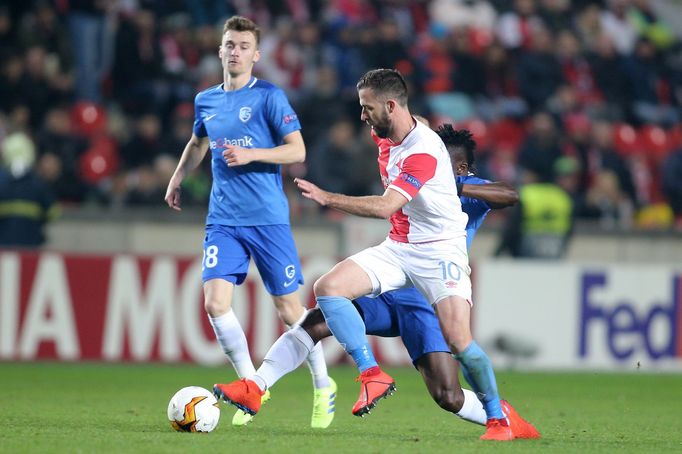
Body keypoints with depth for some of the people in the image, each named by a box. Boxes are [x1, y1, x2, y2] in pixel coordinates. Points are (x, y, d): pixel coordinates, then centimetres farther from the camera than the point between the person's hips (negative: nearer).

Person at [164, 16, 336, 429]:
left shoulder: (269, 97, -5)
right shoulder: (206, 101, 11)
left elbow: (297, 150, -9)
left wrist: (250, 154, -19)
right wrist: (177, 181, 31)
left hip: (268, 219, -4)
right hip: (223, 220, 4)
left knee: (289, 307, 1)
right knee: (216, 303, -12)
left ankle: (323, 387, 19)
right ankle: (251, 384, 6)